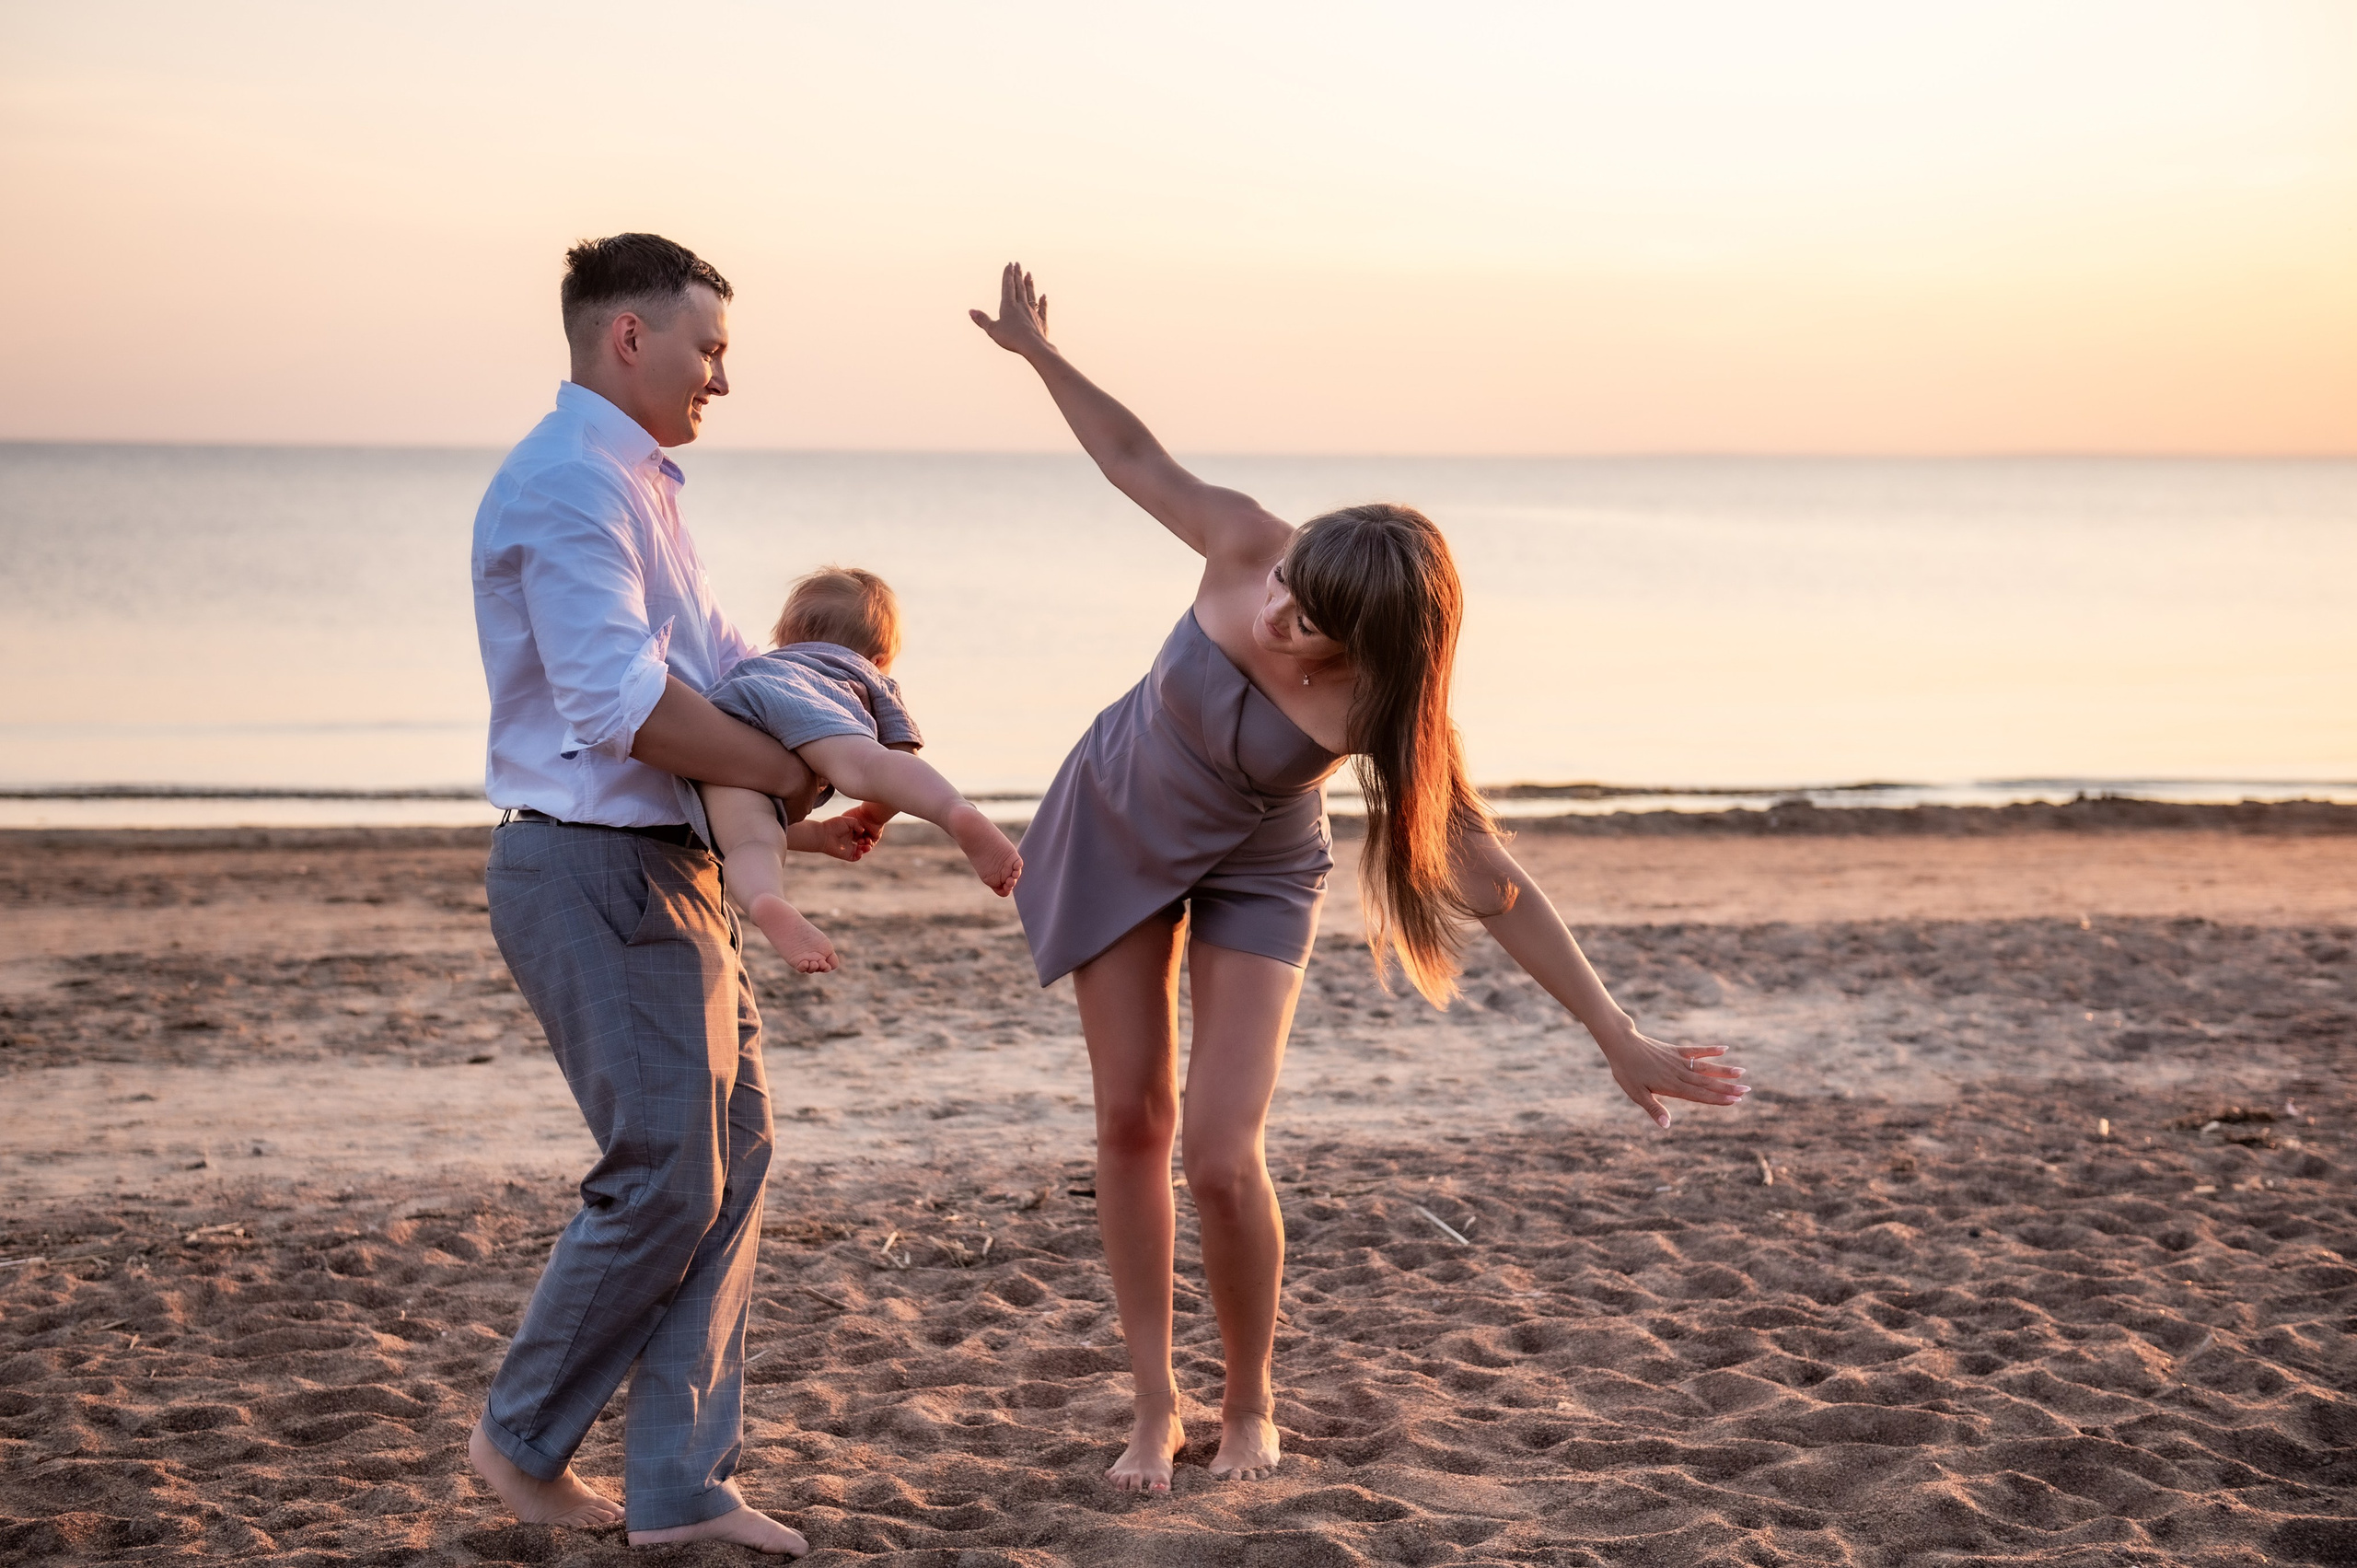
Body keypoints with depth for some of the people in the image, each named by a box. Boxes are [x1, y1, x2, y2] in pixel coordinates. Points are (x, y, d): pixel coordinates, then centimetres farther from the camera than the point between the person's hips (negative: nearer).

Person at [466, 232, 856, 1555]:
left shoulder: (638, 488, 20)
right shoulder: (569, 483, -14)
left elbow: (719, 671, 24)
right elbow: (622, 704, -22)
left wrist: (804, 819, 11)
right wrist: (790, 776, -13)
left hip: (677, 874, 10)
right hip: (597, 875, -10)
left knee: (734, 1156, 8)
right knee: (666, 1175, -7)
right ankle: (525, 1436, 13)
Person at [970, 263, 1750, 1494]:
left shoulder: (1383, 712, -34)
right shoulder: (1244, 547, -31)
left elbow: (1492, 884, -31)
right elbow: (1133, 455, -11)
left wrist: (1621, 1042, -32)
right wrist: (1037, 350, -7)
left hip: (1254, 873, -2)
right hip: (1115, 826, 2)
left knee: (1221, 1159, -13)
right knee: (1130, 1123, 3)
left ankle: (1249, 1404, 13)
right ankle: (1155, 1406, 16)